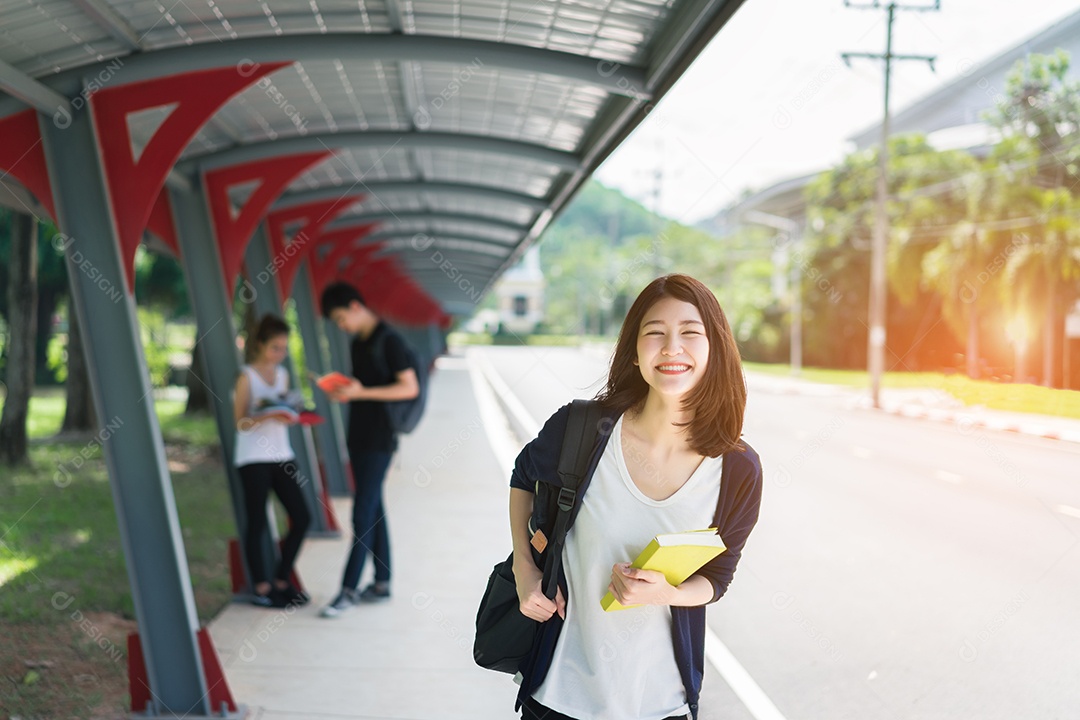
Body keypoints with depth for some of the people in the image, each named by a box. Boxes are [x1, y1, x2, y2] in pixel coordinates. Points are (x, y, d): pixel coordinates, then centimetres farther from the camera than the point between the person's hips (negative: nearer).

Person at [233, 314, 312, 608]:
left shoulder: (282, 374, 13)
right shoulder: (247, 377, -6)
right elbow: (241, 422, -10)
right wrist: (266, 416, -26)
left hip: (281, 456, 6)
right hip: (253, 458, -6)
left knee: (301, 518, 3)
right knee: (257, 524, -1)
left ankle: (282, 581, 16)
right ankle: (261, 587, 9)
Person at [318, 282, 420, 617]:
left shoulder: (389, 340, -12)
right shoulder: (358, 343, 13)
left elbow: (410, 388, -16)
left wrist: (361, 392, -21)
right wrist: (343, 391, 1)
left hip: (379, 441, -9)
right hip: (358, 436, 9)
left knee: (363, 514, -7)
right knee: (373, 510, 12)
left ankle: (349, 589, -3)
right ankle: (382, 583, 19)